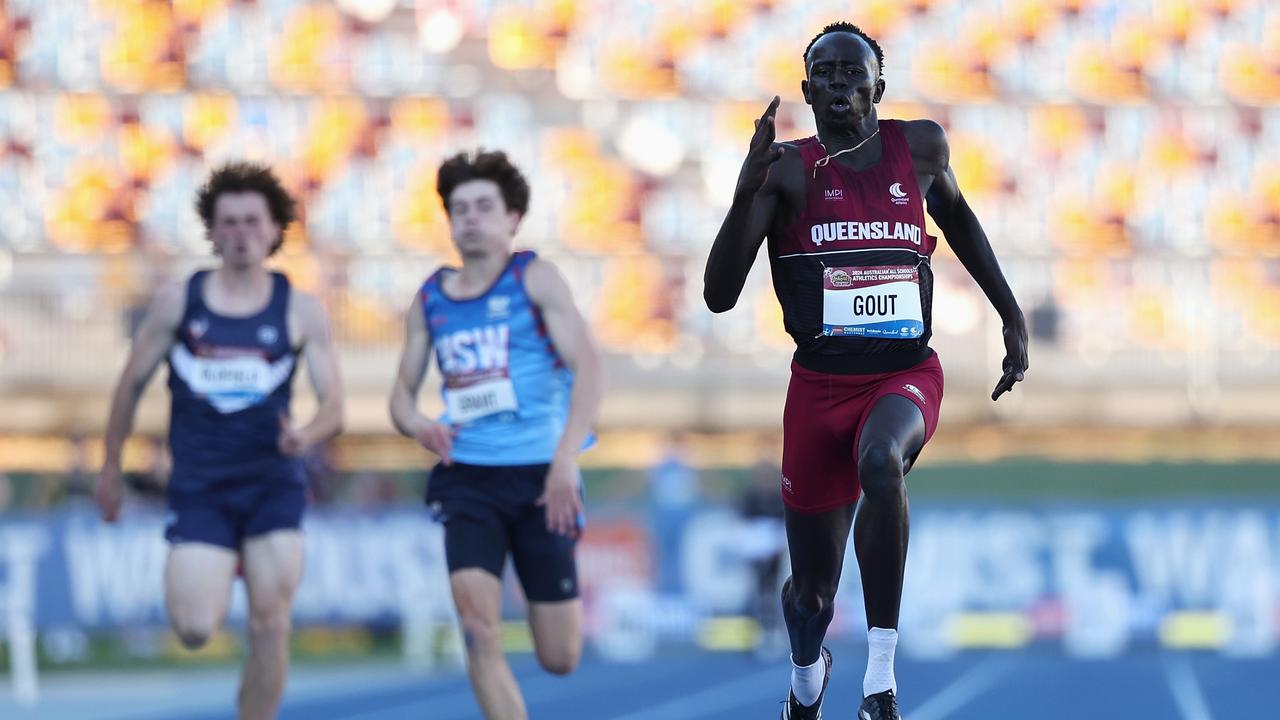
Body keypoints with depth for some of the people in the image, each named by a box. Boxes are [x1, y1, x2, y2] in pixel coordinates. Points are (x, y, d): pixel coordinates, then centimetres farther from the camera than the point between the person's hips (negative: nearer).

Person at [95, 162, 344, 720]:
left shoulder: (300, 311, 2)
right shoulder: (177, 302, 3)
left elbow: (333, 405, 0)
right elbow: (131, 385, 12)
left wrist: (307, 435, -23)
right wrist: (111, 468, 16)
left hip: (274, 481, 0)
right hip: (198, 486, 0)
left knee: (270, 630, -8)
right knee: (195, 631, -14)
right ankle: (215, 572, 22)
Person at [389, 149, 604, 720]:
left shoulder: (535, 278, -2)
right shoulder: (429, 301, 10)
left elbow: (588, 366, -11)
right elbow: (403, 390, 16)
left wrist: (565, 459, -23)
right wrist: (416, 424, -10)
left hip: (539, 478, -2)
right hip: (468, 478, 2)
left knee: (560, 659, 2)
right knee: (478, 630, -20)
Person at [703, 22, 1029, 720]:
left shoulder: (920, 146, 1)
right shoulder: (789, 170, -6)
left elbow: (955, 213, 24)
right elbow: (719, 296, -14)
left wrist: (1011, 314, 21)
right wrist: (748, 188, -27)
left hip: (906, 378, 0)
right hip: (821, 383, 0)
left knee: (881, 462, -38)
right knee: (812, 590, 10)